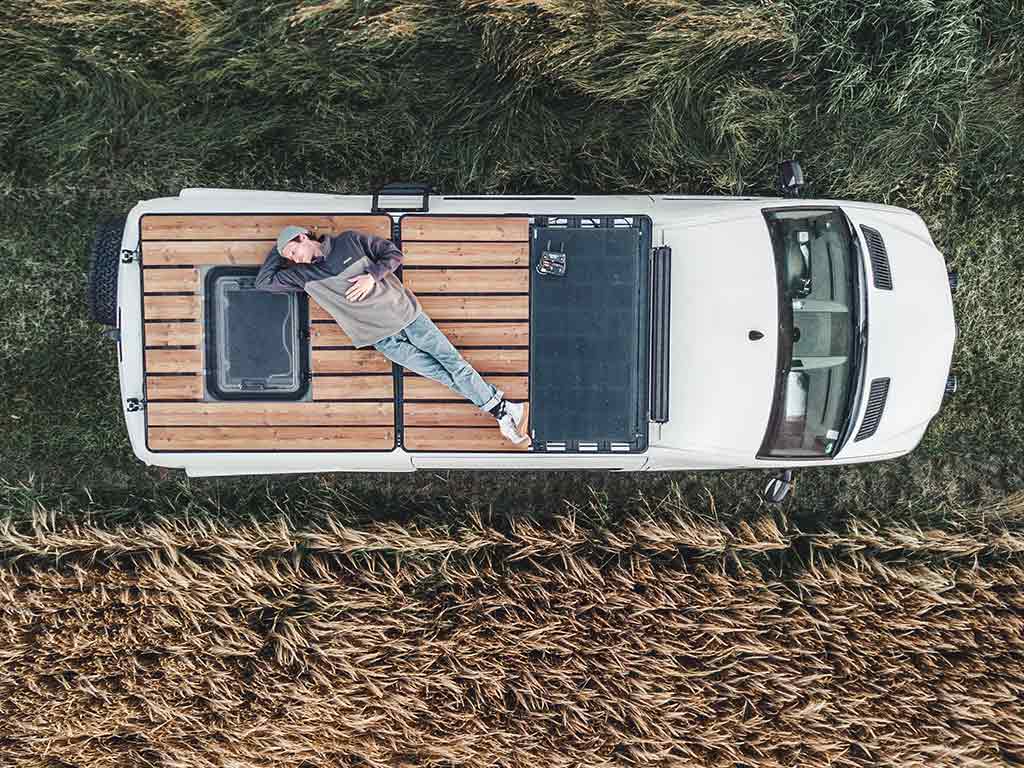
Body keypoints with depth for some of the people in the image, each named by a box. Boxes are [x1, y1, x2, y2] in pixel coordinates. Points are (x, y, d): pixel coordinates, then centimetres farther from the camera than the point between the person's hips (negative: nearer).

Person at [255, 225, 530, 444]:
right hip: (381, 338, 0)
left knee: (451, 360, -6)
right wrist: (278, 250, 8)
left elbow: (394, 254, 3)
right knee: (442, 374, -8)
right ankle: (500, 412, -5)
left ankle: (504, 408, -1)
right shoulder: (304, 274, 6)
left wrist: (372, 276, -12)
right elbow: (263, 281, 9)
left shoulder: (350, 241, 2)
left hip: (404, 312, 0)